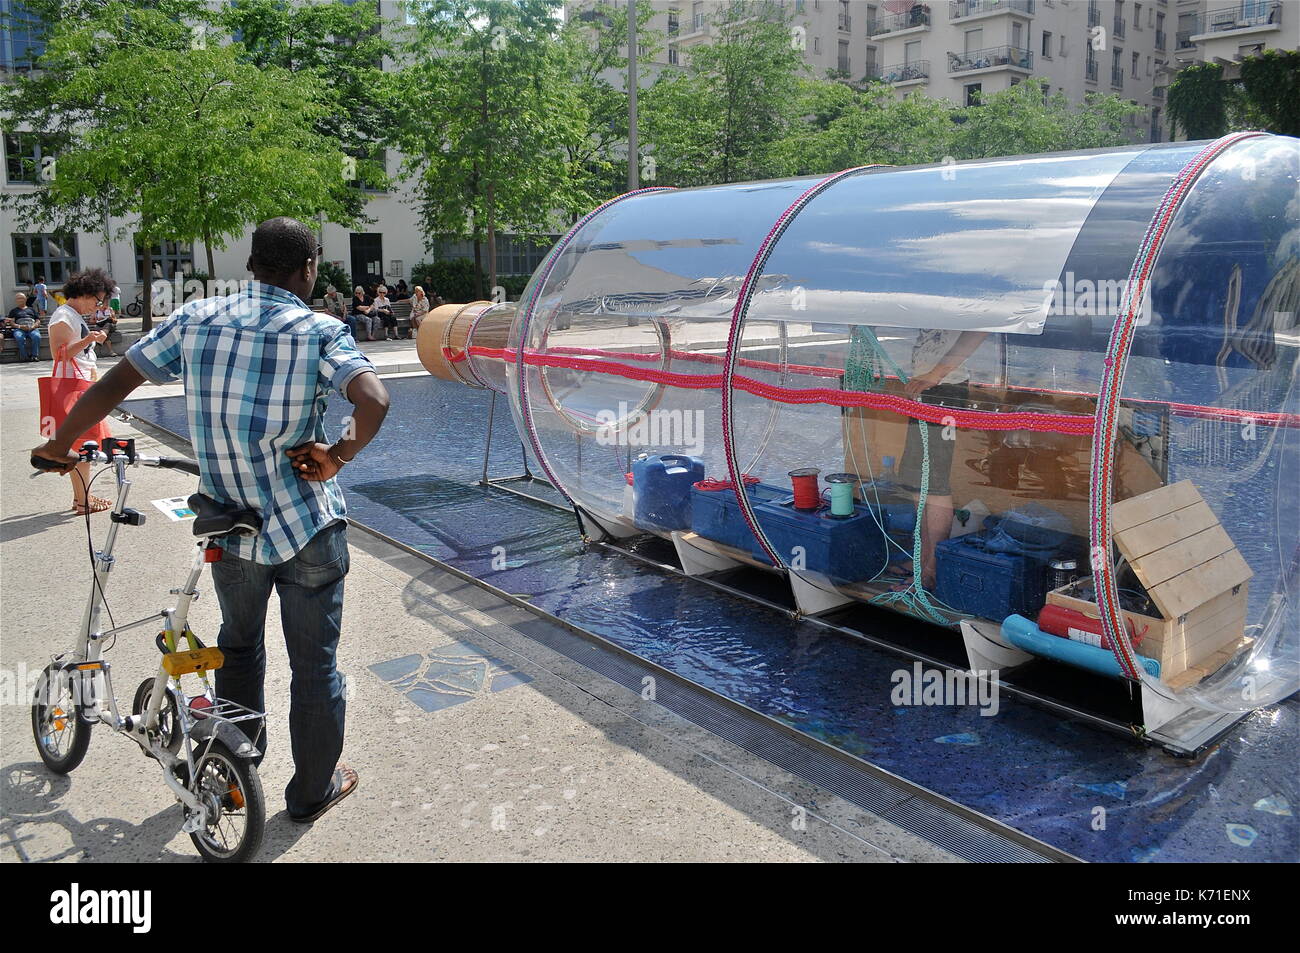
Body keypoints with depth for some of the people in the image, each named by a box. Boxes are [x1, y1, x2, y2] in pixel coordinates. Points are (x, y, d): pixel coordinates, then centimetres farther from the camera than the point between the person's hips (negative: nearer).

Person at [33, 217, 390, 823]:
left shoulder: (196, 320, -1)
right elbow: (373, 400, -29)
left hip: (229, 526, 4)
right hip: (308, 529, -3)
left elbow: (113, 384, 2)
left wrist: (60, 446, 16)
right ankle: (312, 793, 29)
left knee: (238, 646, 27)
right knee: (314, 665, 13)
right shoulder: (318, 330, -11)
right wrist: (338, 455, -16)